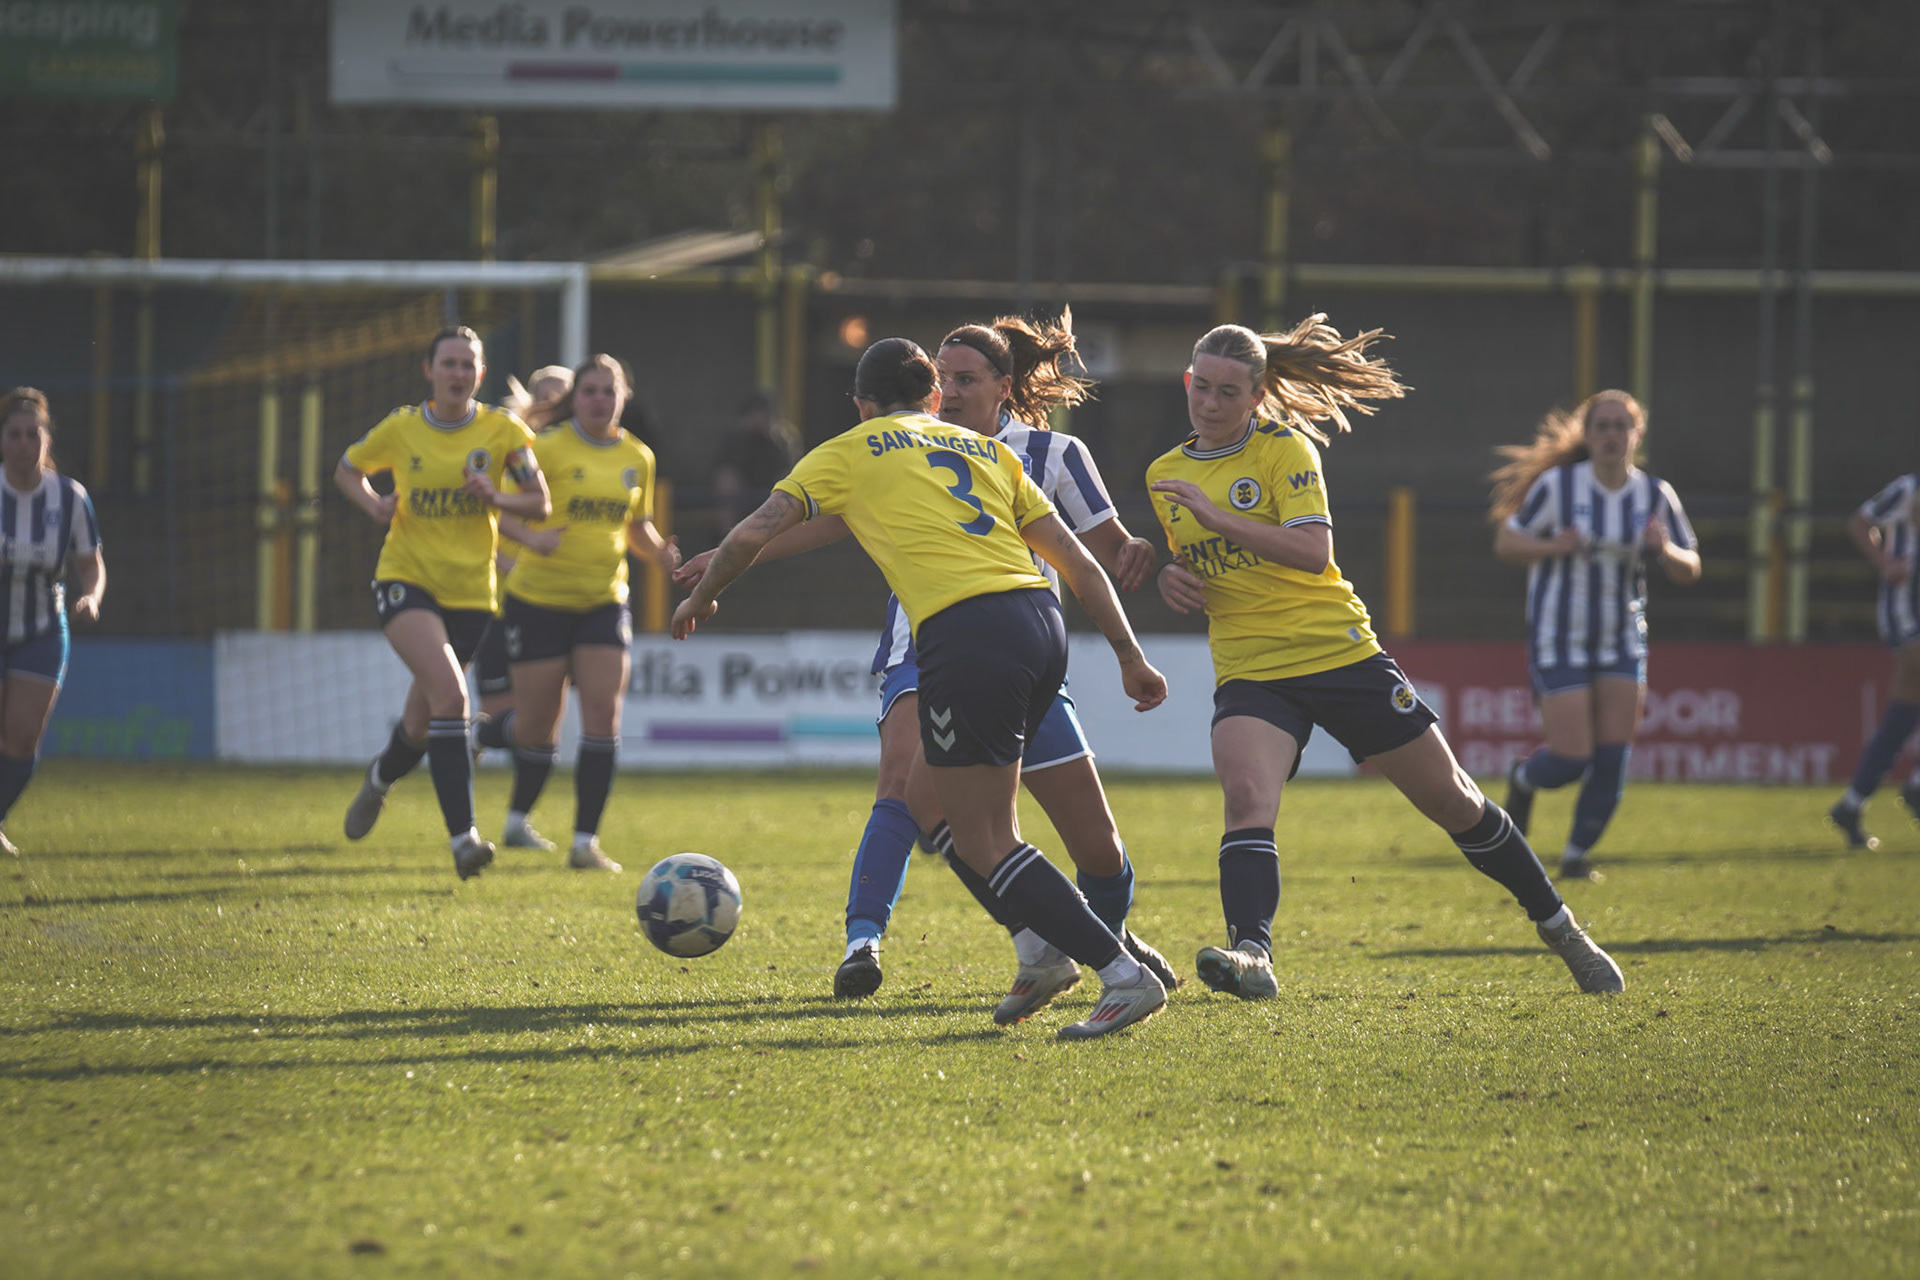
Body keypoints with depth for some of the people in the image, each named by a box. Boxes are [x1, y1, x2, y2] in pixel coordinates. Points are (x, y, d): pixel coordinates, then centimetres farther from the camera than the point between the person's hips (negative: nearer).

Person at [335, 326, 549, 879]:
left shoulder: (503, 430, -2)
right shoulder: (400, 429, -1)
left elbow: (539, 503, -1)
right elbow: (346, 470, 15)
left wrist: (496, 499, -22)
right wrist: (373, 505, -6)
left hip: (470, 590, 2)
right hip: (406, 579, -2)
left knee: (422, 723, 12)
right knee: (449, 692, -27)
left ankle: (381, 777, 50)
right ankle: (462, 836, -29)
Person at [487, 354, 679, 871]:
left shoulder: (637, 458, 7)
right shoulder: (548, 449, -9)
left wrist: (660, 552, 0)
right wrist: (530, 536, -30)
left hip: (604, 600, 4)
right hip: (540, 597, -4)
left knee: (603, 718, -10)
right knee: (538, 727, 0)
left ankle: (585, 842, -6)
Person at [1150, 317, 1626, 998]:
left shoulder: (1285, 449, -6)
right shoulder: (1164, 475, 10)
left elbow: (1313, 551, -20)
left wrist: (1219, 517, -27)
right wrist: (1173, 579, 3)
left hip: (1339, 653, -3)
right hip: (1250, 673, 3)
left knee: (1454, 801, 7)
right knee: (1246, 797, -28)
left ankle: (1558, 925, 26)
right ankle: (1250, 955, -44)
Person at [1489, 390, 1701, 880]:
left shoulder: (1655, 496, 0)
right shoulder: (1557, 485, -10)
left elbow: (1689, 570, 6)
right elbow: (1505, 542, -4)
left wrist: (1664, 549, -16)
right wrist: (1553, 546, -23)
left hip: (1621, 642, 3)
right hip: (1558, 640, -3)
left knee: (1612, 761, -5)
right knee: (1571, 759, -10)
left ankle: (1577, 857, 13)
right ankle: (1522, 780, 26)